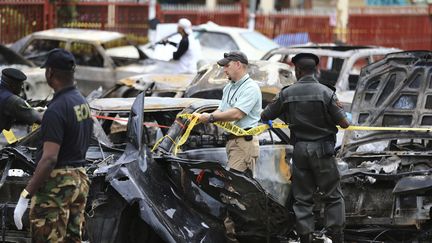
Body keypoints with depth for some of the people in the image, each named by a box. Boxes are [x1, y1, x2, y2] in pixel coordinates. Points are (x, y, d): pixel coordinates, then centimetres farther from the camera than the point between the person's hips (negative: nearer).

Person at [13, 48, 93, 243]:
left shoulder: (56, 110, -20)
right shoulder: (82, 102, 9)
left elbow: (49, 159, -25)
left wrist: (25, 196, -26)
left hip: (57, 182, -9)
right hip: (80, 178, 9)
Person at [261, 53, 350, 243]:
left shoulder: (287, 93, -2)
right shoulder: (326, 92, -9)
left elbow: (265, 116, 7)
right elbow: (343, 123, -7)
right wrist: (347, 120, 15)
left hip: (299, 150, 2)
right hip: (322, 149, -2)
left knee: (302, 197, 9)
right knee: (333, 196, 5)